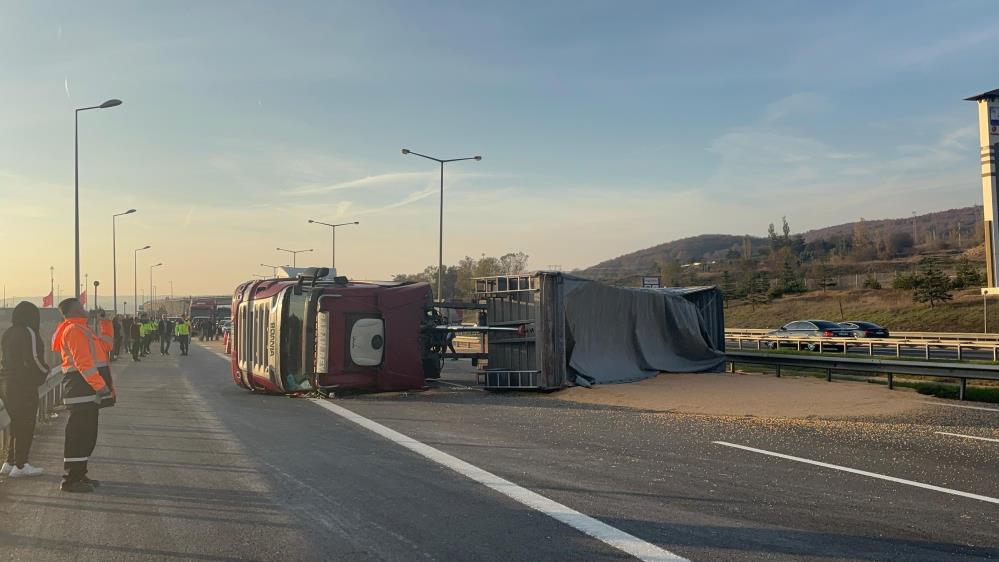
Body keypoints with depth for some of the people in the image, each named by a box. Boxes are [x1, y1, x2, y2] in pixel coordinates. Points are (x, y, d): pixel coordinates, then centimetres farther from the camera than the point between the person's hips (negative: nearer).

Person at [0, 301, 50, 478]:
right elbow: (33, 359, -21)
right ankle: (20, 466, 6)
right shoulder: (29, 333, -15)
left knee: (16, 424, 18)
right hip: (24, 386, -8)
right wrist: (45, 372, -4)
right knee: (25, 425, 1)